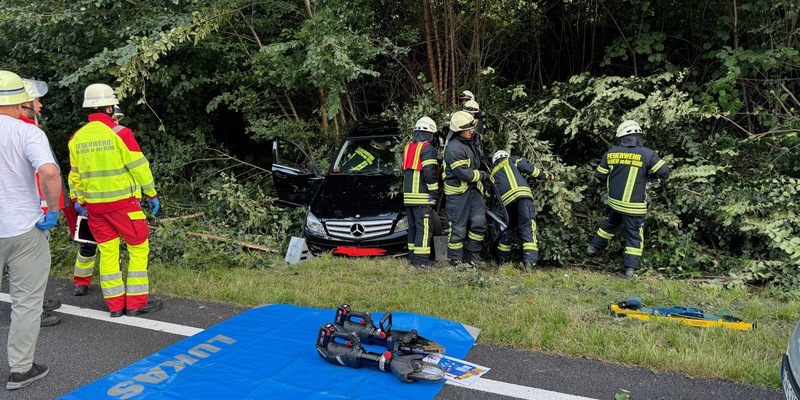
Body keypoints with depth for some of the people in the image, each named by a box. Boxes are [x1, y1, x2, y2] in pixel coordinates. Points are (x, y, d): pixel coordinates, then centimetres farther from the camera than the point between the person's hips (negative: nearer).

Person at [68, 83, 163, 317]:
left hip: (94, 205, 6)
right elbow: (139, 167, -11)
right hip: (122, 202, -5)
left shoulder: (77, 138, 5)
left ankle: (114, 304, 15)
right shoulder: (120, 133, -12)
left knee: (107, 252, 11)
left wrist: (78, 200, 22)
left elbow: (75, 174, 12)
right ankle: (136, 302, 7)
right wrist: (152, 194, -1)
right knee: (139, 247, 5)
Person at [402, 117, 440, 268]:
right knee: (424, 229, -7)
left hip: (408, 196, 8)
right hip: (423, 197, -8)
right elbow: (430, 173, -16)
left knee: (413, 227, 15)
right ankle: (421, 262, -10)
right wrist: (435, 192, -8)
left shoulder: (407, 148, 17)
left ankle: (413, 258, 20)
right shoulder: (427, 148, -9)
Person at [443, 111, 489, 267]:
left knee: (479, 220, -3)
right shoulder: (454, 149, -21)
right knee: (459, 226, -1)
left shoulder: (468, 143, 11)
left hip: (473, 189, 8)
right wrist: (483, 175, -8)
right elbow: (466, 174, -23)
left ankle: (473, 254, 9)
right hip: (457, 192, -8)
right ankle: (456, 260, 11)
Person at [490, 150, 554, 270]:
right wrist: (545, 176, 12)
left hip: (506, 199, 4)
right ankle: (529, 260, -25)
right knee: (527, 226, -11)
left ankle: (501, 260, 27)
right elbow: (527, 167, 8)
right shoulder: (511, 160, 23)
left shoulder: (493, 174, 33)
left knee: (509, 229, 20)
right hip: (522, 193, -4)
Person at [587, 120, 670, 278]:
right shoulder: (647, 154, -12)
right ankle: (630, 268, 6)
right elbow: (664, 172, -8)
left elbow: (600, 175, 6)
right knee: (634, 235, 6)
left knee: (610, 224, 29)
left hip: (614, 202, 4)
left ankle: (594, 248, 42)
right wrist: (648, 175, 10)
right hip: (634, 206, -4)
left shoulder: (611, 153, -2)